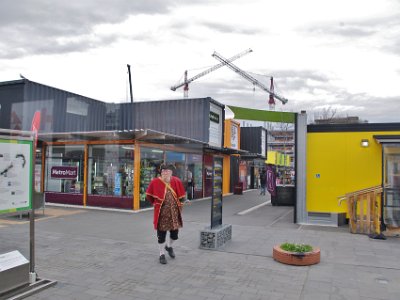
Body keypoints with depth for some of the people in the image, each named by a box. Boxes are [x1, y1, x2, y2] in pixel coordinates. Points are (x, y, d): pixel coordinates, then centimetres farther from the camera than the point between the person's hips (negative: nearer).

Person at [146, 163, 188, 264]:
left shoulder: (177, 181, -5)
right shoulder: (155, 182, -11)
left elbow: (181, 196, 8)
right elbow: (148, 195, 4)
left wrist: (178, 206, 6)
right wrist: (156, 204, 6)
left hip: (174, 213, 3)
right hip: (161, 213, -2)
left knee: (175, 234, 11)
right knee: (161, 234, 6)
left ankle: (169, 246, 42)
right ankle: (162, 254, 25)